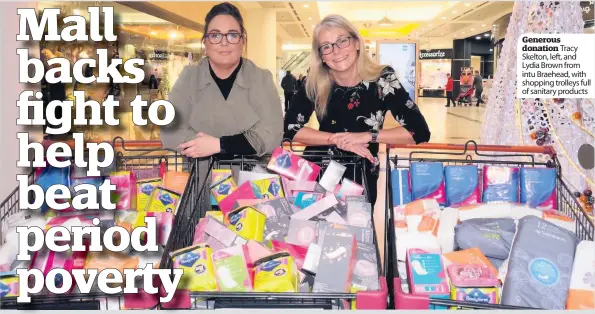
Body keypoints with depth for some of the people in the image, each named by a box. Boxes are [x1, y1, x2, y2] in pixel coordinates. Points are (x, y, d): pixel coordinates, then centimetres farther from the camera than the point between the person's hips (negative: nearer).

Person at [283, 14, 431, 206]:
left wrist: (367, 136, -21)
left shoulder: (382, 79, -11)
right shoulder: (315, 83, -8)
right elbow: (289, 128, -12)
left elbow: (420, 131, -15)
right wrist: (338, 139, -18)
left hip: (362, 180, 0)